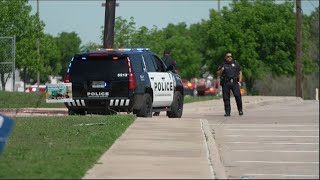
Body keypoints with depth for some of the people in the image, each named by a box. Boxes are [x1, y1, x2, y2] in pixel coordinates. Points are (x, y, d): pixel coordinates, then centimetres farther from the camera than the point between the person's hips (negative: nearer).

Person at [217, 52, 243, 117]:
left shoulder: (236, 63, 12)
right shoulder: (223, 65, 11)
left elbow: (240, 73, 13)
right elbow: (218, 74, 12)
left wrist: (240, 81, 1)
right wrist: (221, 70, -8)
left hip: (234, 82, -1)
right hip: (226, 83, 1)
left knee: (238, 96, -13)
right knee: (226, 98, -2)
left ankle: (240, 110, -1)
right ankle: (227, 112, 3)